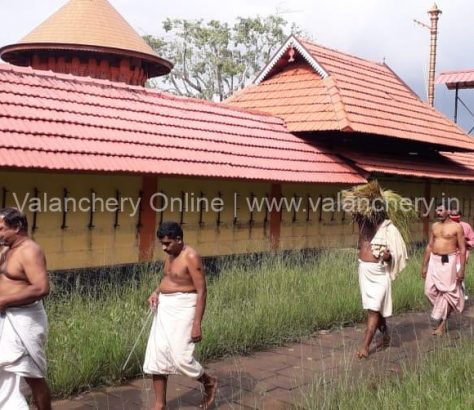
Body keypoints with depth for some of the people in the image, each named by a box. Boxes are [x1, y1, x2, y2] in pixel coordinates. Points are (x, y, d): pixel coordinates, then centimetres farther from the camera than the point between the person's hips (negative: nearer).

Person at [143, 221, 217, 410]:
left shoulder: (191, 257, -16)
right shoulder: (171, 255, 10)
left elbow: (201, 291, -18)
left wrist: (197, 324, -22)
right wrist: (156, 292, 3)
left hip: (182, 309, -8)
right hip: (164, 308, 8)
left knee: (181, 358, -9)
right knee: (156, 356, 5)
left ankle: (209, 382, 20)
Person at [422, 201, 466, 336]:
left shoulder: (457, 227, -6)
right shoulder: (434, 226, 10)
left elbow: (462, 249, -7)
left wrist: (462, 269, -12)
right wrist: (424, 265, 13)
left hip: (448, 262, -5)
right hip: (434, 261, 5)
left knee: (446, 292, -1)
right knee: (430, 290, 2)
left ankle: (441, 322, 9)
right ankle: (444, 313, 24)